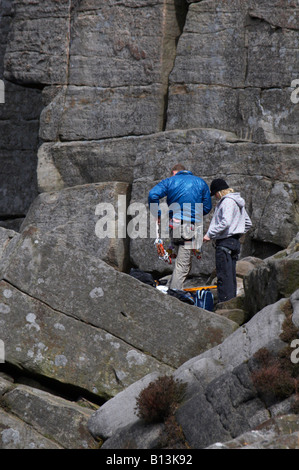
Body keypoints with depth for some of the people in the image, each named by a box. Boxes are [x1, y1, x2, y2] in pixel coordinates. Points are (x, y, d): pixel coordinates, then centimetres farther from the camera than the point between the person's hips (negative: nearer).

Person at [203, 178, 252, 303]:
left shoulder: (227, 202, -12)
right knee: (231, 276, 12)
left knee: (224, 276, -10)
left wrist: (210, 234, -18)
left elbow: (225, 223, -23)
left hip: (225, 242, -10)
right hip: (235, 241, 10)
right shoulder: (238, 203, 19)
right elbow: (248, 223, 26)